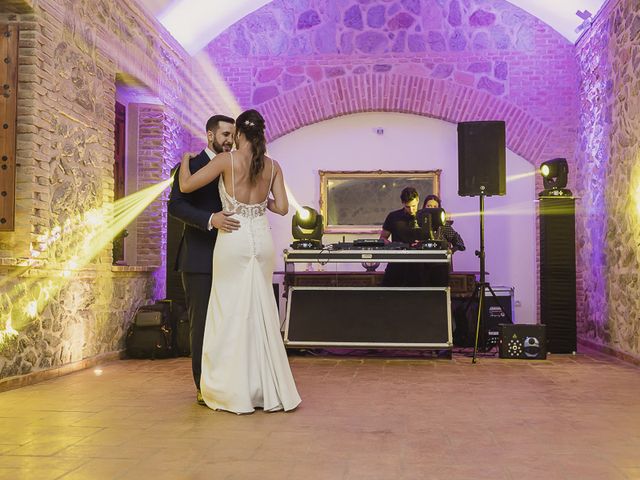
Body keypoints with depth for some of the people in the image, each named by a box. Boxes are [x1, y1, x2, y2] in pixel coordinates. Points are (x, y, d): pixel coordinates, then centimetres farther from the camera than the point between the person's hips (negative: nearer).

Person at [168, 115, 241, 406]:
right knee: (201, 323, -1)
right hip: (200, 259, -5)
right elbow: (176, 205, -14)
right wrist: (210, 219, -27)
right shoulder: (191, 166, -2)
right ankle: (203, 387, 7)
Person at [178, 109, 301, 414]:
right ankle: (270, 392, 15)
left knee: (232, 314, 4)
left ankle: (234, 393, 9)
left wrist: (185, 160, 14)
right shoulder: (273, 166, 5)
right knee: (261, 313, 11)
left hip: (233, 241, -4)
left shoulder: (226, 160, -7)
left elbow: (185, 186, -5)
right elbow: (282, 208, 6)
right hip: (262, 241, 4)